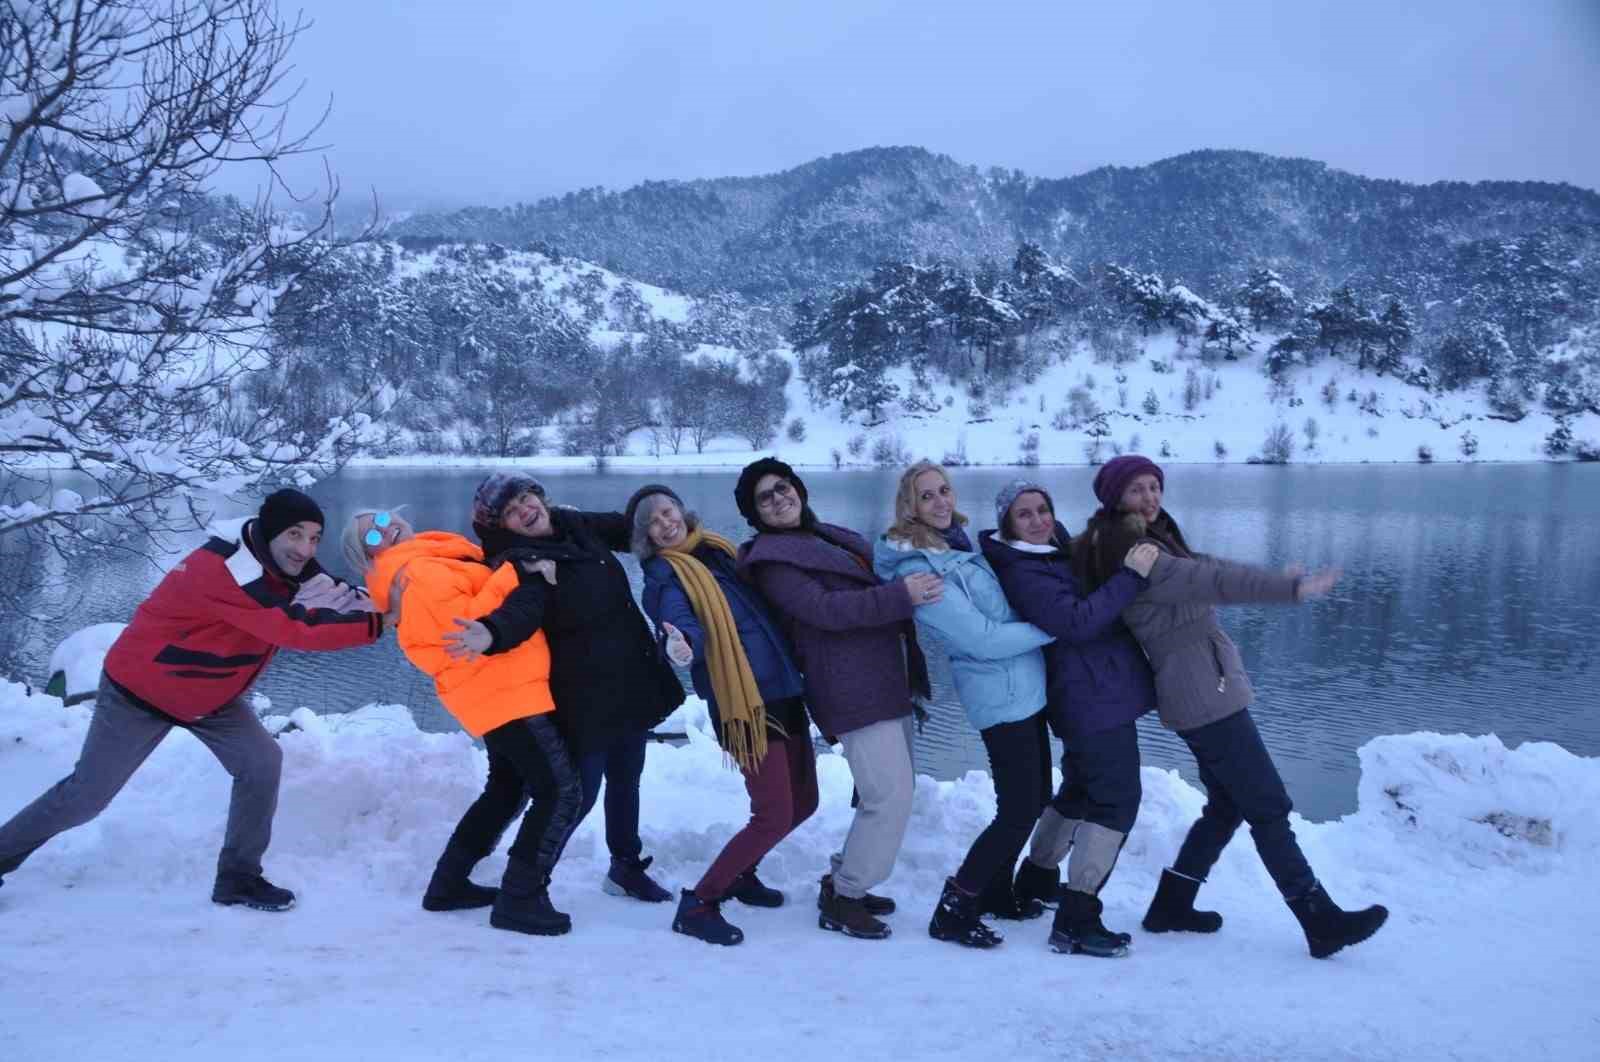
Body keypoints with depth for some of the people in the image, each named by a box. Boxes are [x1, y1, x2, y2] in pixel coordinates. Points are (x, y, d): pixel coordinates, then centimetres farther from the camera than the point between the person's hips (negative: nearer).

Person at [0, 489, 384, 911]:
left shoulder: (284, 560, -11)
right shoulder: (224, 570, -38)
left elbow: (334, 600, -18)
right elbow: (298, 630, -43)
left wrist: (373, 602, -40)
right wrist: (374, 624, -42)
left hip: (212, 696, 7)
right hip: (139, 690, -7)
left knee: (262, 763, -8)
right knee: (87, 795, 5)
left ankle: (238, 878, 4)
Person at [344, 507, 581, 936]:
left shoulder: (434, 563, 19)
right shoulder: (419, 574, -14)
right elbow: (471, 628, -24)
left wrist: (525, 570, 5)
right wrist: (516, 573, -19)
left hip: (499, 690, 10)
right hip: (505, 691, -10)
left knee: (507, 789, 22)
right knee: (561, 791, -12)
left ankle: (449, 884, 29)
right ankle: (520, 898, -8)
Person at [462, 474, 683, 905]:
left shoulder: (579, 526, 4)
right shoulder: (516, 560, -16)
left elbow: (628, 529, 23)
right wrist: (490, 634, -54)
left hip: (631, 680, 7)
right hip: (583, 695, -7)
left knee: (625, 780, 21)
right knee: (578, 793, -4)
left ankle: (627, 867, 40)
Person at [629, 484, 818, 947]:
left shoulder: (717, 549, 15)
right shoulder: (665, 574, -5)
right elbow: (685, 625, -25)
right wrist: (682, 646, -47)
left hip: (784, 693, 8)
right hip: (746, 702, -8)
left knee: (803, 803, 15)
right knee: (773, 816, -12)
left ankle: (740, 873, 38)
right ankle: (698, 903, 1)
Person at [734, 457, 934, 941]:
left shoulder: (831, 537, 20)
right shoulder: (773, 560, -6)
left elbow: (871, 590, 29)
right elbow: (825, 609, -20)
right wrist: (900, 594, -25)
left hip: (886, 680, 9)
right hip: (853, 689, -9)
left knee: (891, 793, 13)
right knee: (890, 798, -11)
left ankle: (845, 882, 27)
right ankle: (841, 900, 4)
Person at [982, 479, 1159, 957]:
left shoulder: (1055, 552, 13)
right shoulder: (1023, 573, -17)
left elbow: (1088, 602, 28)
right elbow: (1077, 622, -28)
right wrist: (1130, 575, -28)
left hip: (1092, 697, 10)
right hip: (1096, 700, -10)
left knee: (1082, 788, 22)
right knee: (1116, 799, -11)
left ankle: (1036, 880, 36)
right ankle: (1075, 920, -11)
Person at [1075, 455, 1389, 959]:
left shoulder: (1147, 541, 14)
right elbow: (1213, 579, -30)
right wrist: (1290, 588, -37)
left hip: (1204, 692, 10)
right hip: (1206, 696, -10)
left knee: (1227, 805, 17)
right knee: (1270, 808, -5)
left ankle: (1171, 905, 24)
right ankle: (1322, 921, 1)